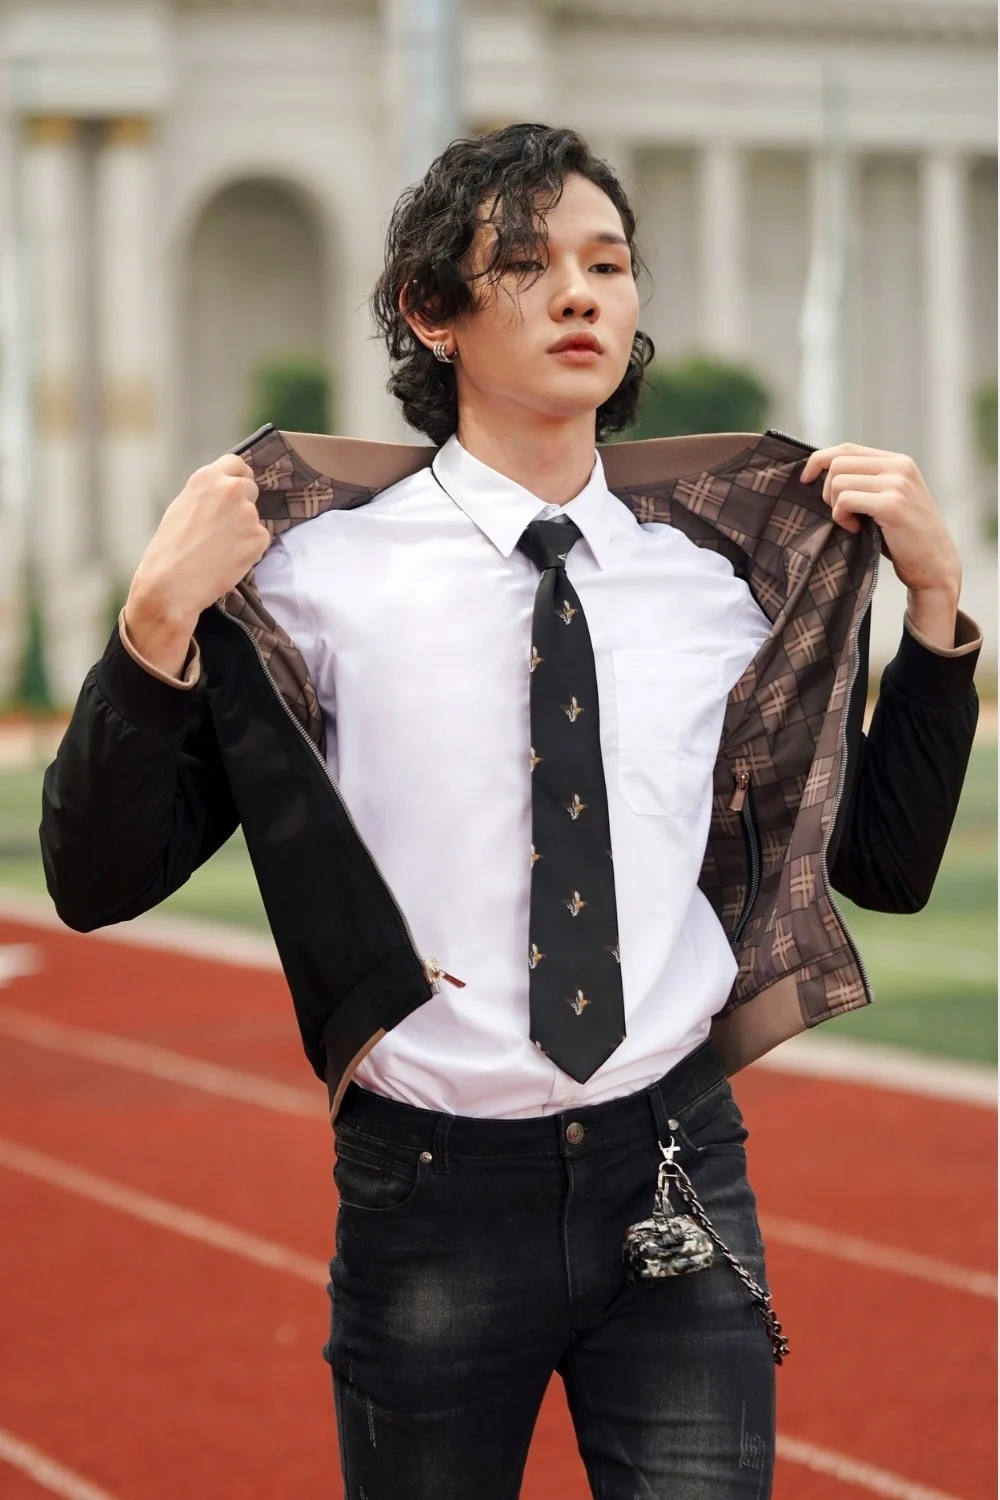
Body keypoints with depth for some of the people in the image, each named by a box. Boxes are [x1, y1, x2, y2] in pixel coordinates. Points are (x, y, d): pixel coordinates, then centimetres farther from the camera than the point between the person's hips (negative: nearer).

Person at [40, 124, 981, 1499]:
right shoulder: (325, 563, -7)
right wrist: (158, 625, -21)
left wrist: (933, 593, 1)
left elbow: (887, 864, 11)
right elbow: (97, 882, -7)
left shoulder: (729, 566, 2)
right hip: (432, 1191, -2)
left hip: (677, 1185, 2)